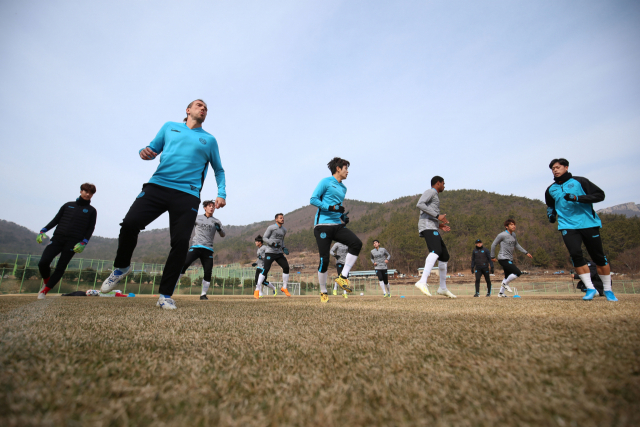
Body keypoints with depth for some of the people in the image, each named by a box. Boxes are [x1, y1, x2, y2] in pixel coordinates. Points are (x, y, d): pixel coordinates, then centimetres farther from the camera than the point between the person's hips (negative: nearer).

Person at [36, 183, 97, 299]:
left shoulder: (91, 211, 10)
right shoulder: (68, 205, 17)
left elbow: (90, 229, 5)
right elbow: (56, 220, 18)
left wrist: (83, 242, -7)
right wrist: (43, 230, 4)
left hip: (73, 242, -2)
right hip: (57, 238, 2)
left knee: (61, 268, -1)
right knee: (43, 262, -10)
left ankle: (44, 291, 12)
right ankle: (46, 283, 18)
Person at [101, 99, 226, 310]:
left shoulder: (210, 140, 17)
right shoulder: (169, 127, 20)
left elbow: (219, 170, 23)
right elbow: (153, 148, 23)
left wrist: (221, 193, 8)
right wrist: (145, 152, -1)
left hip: (187, 195, -1)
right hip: (157, 185, 1)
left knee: (181, 242, -13)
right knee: (130, 223, -17)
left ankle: (165, 295, 2)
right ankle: (121, 267, 14)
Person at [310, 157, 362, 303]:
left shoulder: (343, 188, 21)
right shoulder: (326, 182, 0)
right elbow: (313, 199, -7)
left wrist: (343, 217, 11)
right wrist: (331, 207, -17)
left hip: (337, 225, 6)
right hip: (323, 225, -6)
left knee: (356, 243, -18)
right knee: (324, 260, -6)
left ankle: (343, 277, -10)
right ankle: (323, 292, 13)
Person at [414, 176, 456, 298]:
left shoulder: (434, 196, 33)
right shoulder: (430, 192, 3)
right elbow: (420, 204, -17)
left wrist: (440, 225, 23)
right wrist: (437, 216, -17)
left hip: (433, 229, 10)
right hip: (427, 227, -10)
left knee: (444, 256, 11)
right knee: (436, 251, -31)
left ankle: (443, 288, 20)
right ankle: (422, 282, -45)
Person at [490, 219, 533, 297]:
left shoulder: (513, 234, 11)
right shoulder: (502, 235, -14)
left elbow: (516, 245, 23)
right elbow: (493, 245, -9)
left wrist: (526, 253, 17)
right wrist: (493, 257, -5)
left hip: (509, 259, 9)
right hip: (503, 259, -9)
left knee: (507, 277, 15)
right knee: (518, 273, -16)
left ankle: (501, 293, 25)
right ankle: (505, 284, 5)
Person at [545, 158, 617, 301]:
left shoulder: (579, 181, 3)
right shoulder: (550, 190, 13)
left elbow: (600, 195, -3)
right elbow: (550, 205, 28)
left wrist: (578, 198, -16)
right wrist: (551, 214, 8)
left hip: (589, 223, -1)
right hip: (567, 226, 2)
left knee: (599, 257, 3)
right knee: (575, 253, -17)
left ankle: (608, 290, 19)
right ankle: (590, 288, -6)